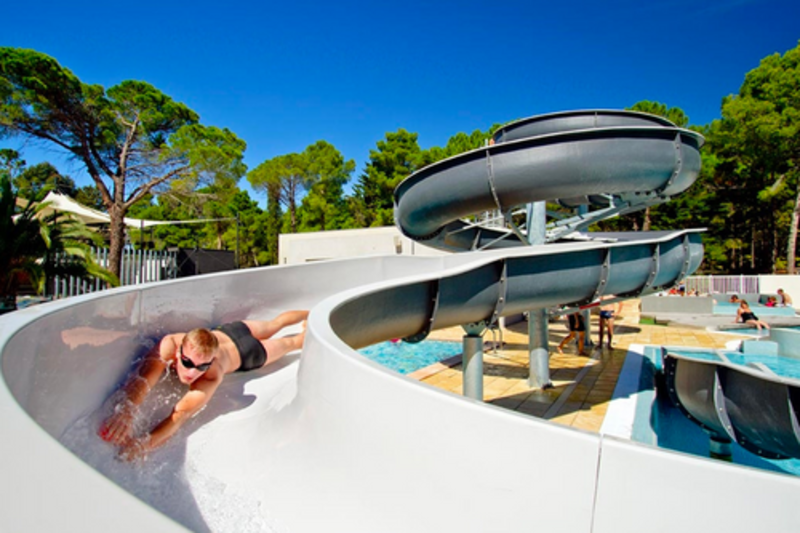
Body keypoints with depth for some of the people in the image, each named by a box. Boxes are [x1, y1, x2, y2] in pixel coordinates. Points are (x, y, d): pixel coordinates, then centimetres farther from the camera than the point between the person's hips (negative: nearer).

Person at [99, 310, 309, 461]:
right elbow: (143, 378, -56)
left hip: (245, 353, -4)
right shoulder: (170, 344, -44)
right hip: (228, 331, 5)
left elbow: (182, 413, -55)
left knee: (289, 342, 28)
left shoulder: (213, 374, -50)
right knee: (274, 324, 32)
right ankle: (309, 314, 62)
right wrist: (125, 409, -76)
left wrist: (144, 444, -71)